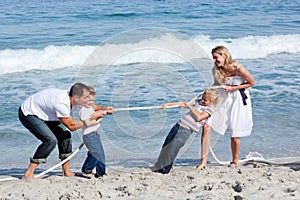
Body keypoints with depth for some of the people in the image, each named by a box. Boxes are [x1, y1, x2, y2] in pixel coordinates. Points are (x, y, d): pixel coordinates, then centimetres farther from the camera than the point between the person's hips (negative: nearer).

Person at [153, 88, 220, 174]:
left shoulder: (209, 109, -3)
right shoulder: (198, 102, 19)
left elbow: (198, 117, -18)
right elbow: (182, 104, 21)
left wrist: (190, 107, -12)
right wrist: (168, 104, 18)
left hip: (186, 130, -7)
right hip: (179, 125, 7)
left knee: (171, 150, -12)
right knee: (166, 145, 7)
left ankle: (164, 169, -1)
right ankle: (158, 166, 17)